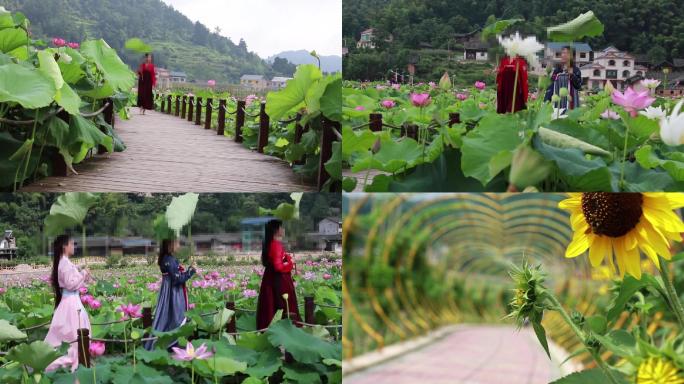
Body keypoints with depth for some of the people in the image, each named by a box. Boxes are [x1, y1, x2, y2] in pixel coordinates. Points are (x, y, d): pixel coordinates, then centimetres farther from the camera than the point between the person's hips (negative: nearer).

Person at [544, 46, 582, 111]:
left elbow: (578, 86, -8)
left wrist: (572, 74, -19)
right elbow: (551, 85, 11)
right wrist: (547, 100, 3)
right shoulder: (557, 70, 11)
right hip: (557, 102, 3)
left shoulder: (575, 70, 1)